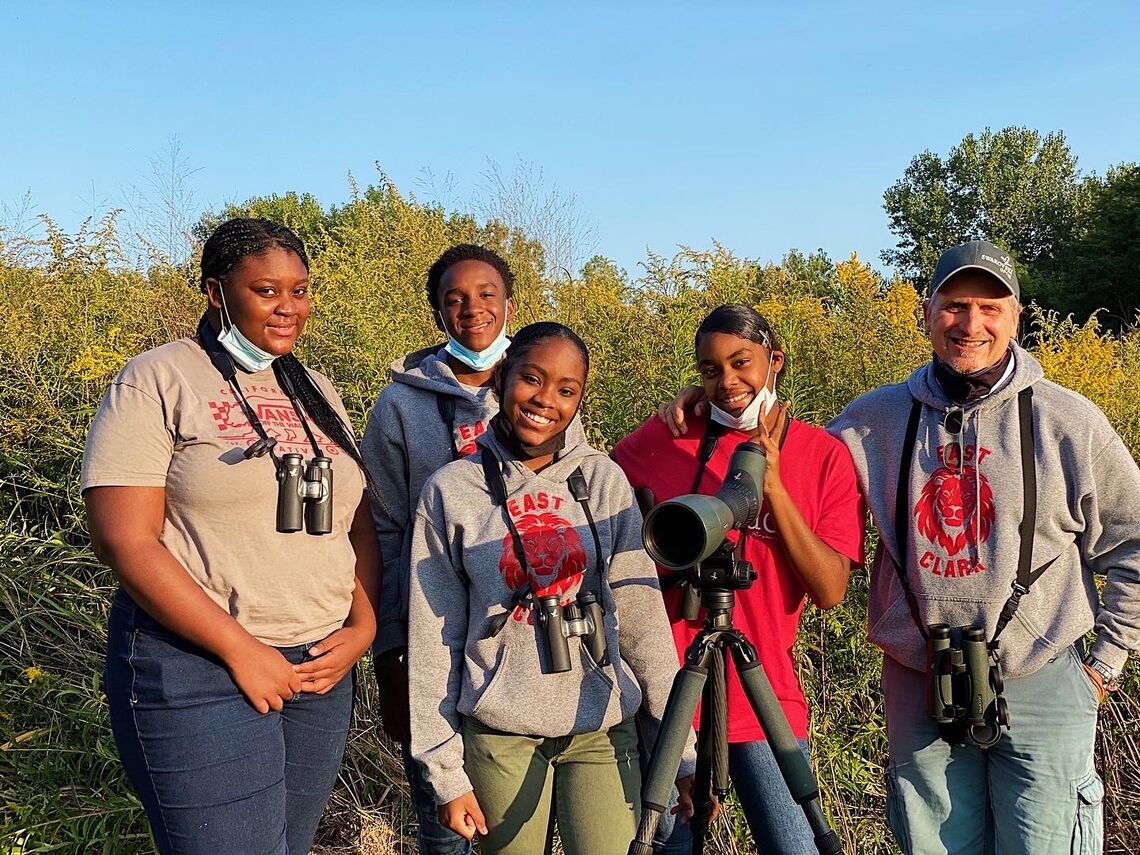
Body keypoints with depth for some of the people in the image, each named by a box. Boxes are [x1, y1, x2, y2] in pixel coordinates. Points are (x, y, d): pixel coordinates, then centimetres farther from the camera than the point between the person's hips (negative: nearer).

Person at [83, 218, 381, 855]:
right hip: (199, 668, -6)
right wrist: (241, 649, -16)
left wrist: (362, 628, -2)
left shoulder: (316, 393, 12)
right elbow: (124, 540, -13)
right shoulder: (159, 381, -6)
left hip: (320, 668, 6)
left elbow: (357, 523, 14)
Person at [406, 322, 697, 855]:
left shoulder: (604, 481, -2)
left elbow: (644, 618, -1)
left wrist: (681, 748, -1)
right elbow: (433, 637, -1)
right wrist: (445, 772, -2)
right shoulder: (451, 491, -4)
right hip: (499, 736, 0)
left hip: (604, 730, 1)